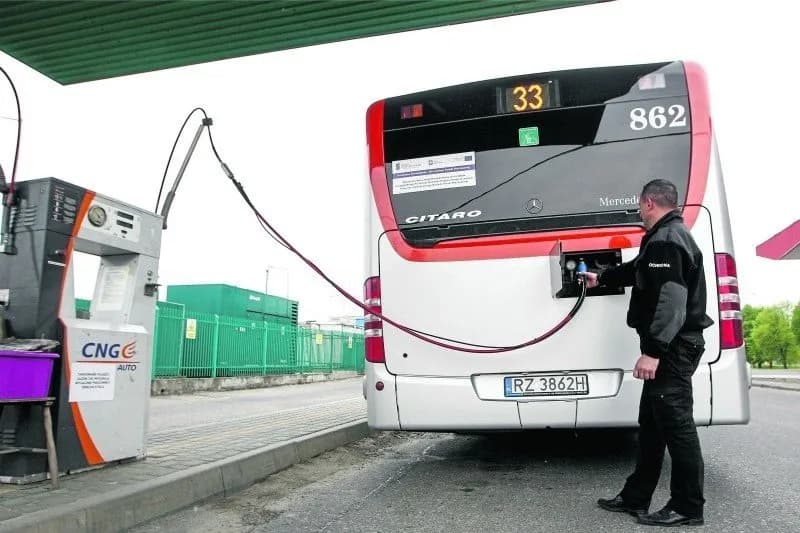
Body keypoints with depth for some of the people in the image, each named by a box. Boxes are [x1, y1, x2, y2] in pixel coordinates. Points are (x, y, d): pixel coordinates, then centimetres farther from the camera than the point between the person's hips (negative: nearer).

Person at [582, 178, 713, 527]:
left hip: (672, 349, -11)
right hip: (670, 349, 11)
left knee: (676, 425, -3)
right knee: (652, 423, 14)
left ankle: (688, 508, 9)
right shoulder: (669, 238, 20)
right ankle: (636, 497, 22)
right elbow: (636, 270, 37)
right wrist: (601, 278, 49)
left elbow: (671, 300, -25)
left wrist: (653, 350, -27)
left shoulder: (665, 240, -15)